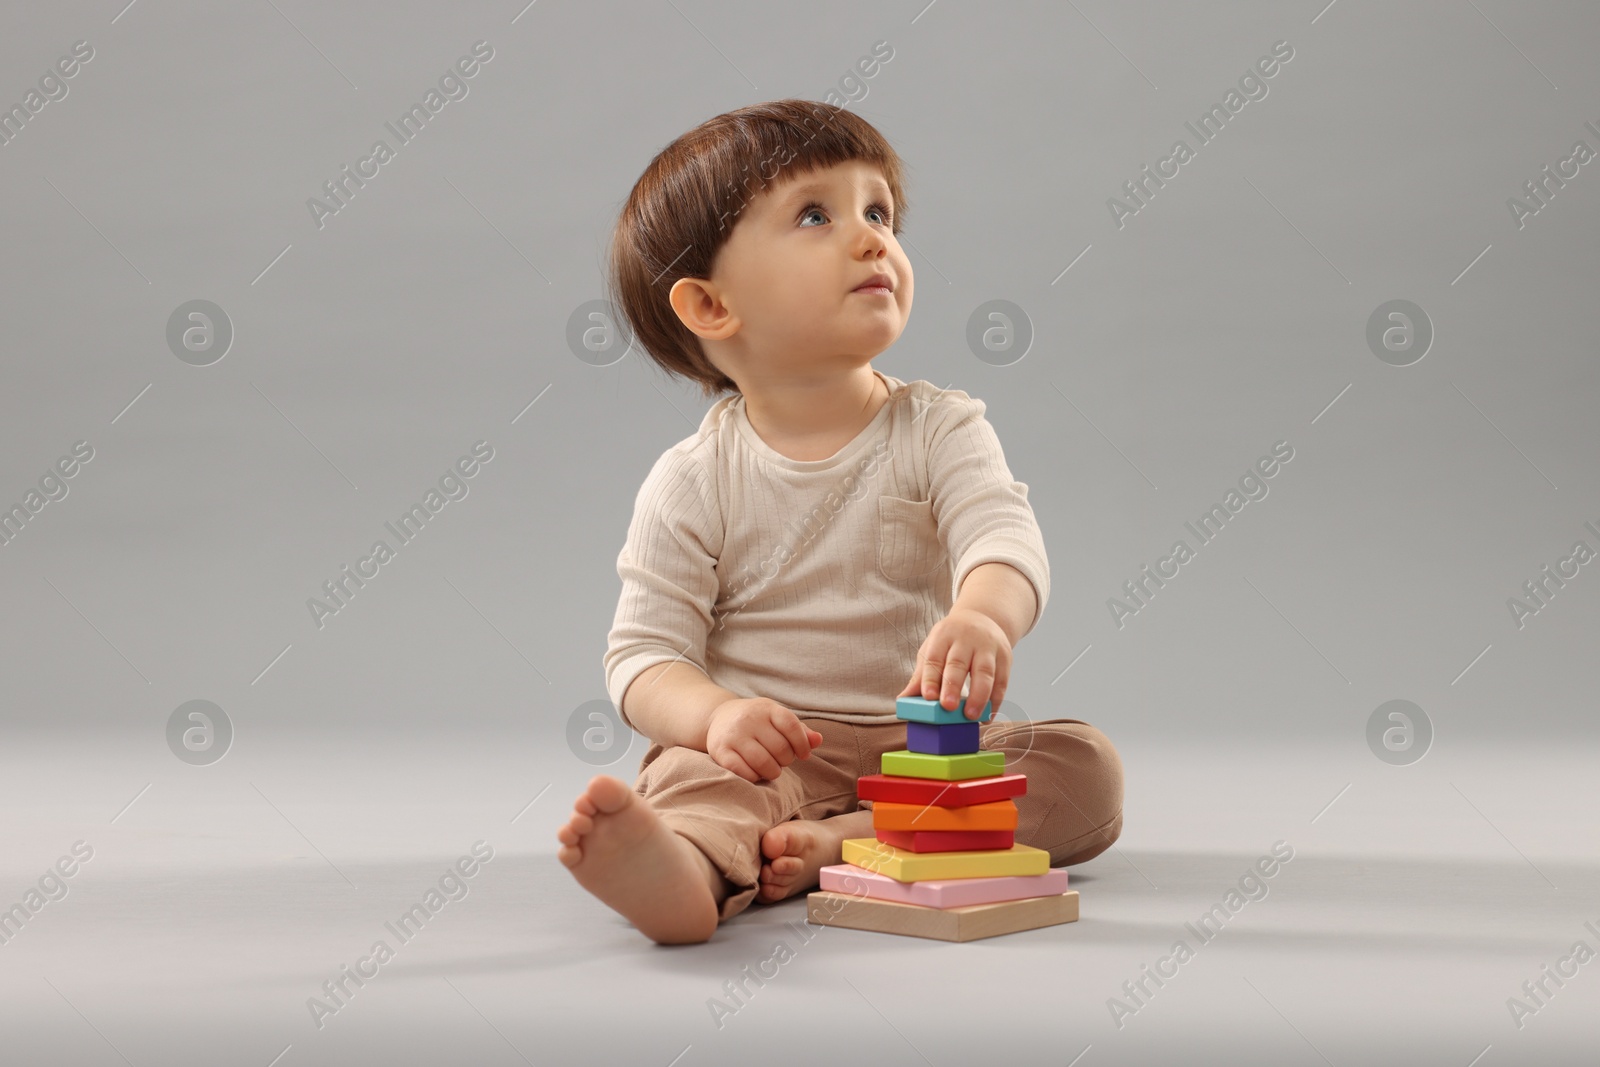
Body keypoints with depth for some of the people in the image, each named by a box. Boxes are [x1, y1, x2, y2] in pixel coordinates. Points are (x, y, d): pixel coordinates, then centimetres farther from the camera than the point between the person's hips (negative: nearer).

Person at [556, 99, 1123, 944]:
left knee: (1088, 767, -20)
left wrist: (982, 617, -42)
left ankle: (838, 845, -34)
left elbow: (1003, 537, -16)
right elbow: (645, 655, -4)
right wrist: (716, 714, -27)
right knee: (693, 775, -33)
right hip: (771, 751, -2)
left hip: (920, 744, 3)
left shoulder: (939, 431, 2)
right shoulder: (692, 484, -1)